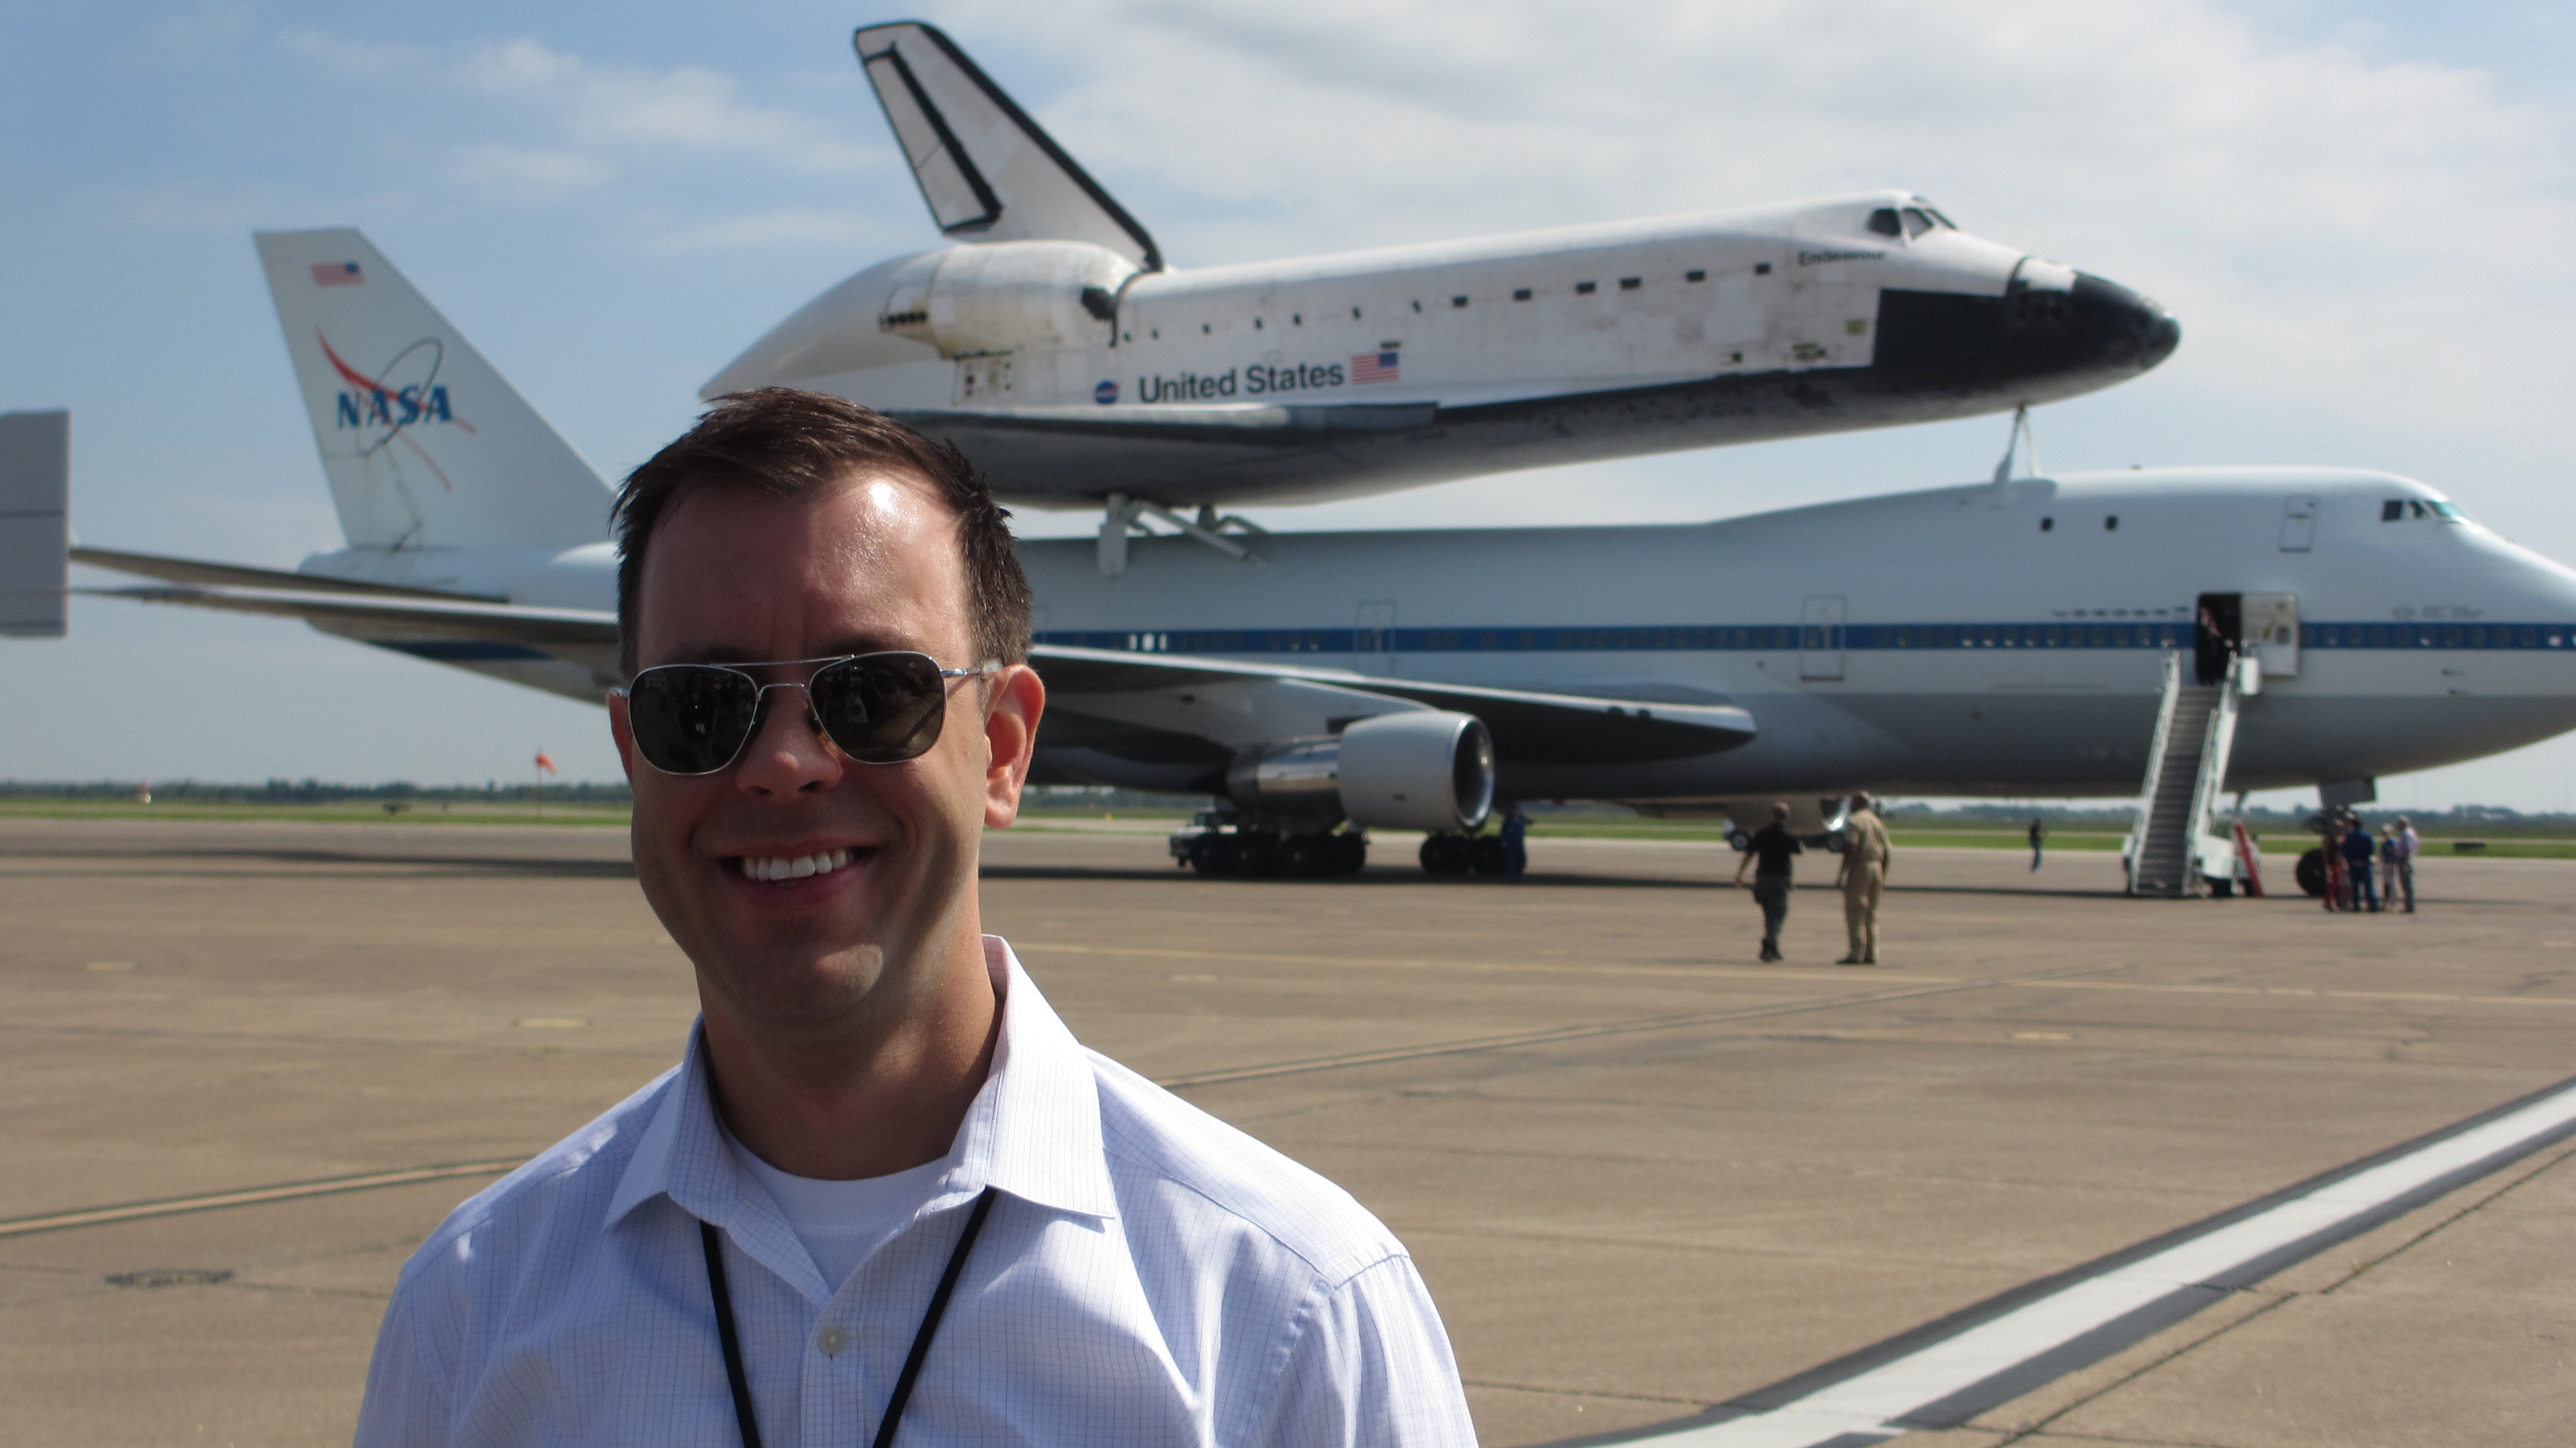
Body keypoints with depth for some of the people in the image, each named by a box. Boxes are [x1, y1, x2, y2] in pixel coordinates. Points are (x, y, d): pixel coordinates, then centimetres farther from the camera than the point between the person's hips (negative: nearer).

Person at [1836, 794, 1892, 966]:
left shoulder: (1854, 822, -7)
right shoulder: (1879, 823, 14)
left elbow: (1851, 849, -17)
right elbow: (1886, 852, 14)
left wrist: (1842, 873, -16)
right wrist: (1883, 877, 20)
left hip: (1859, 868, -7)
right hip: (1877, 868, 7)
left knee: (1855, 912, -6)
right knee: (1872, 914, 11)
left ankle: (1856, 953, -11)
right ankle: (1872, 954, 9)